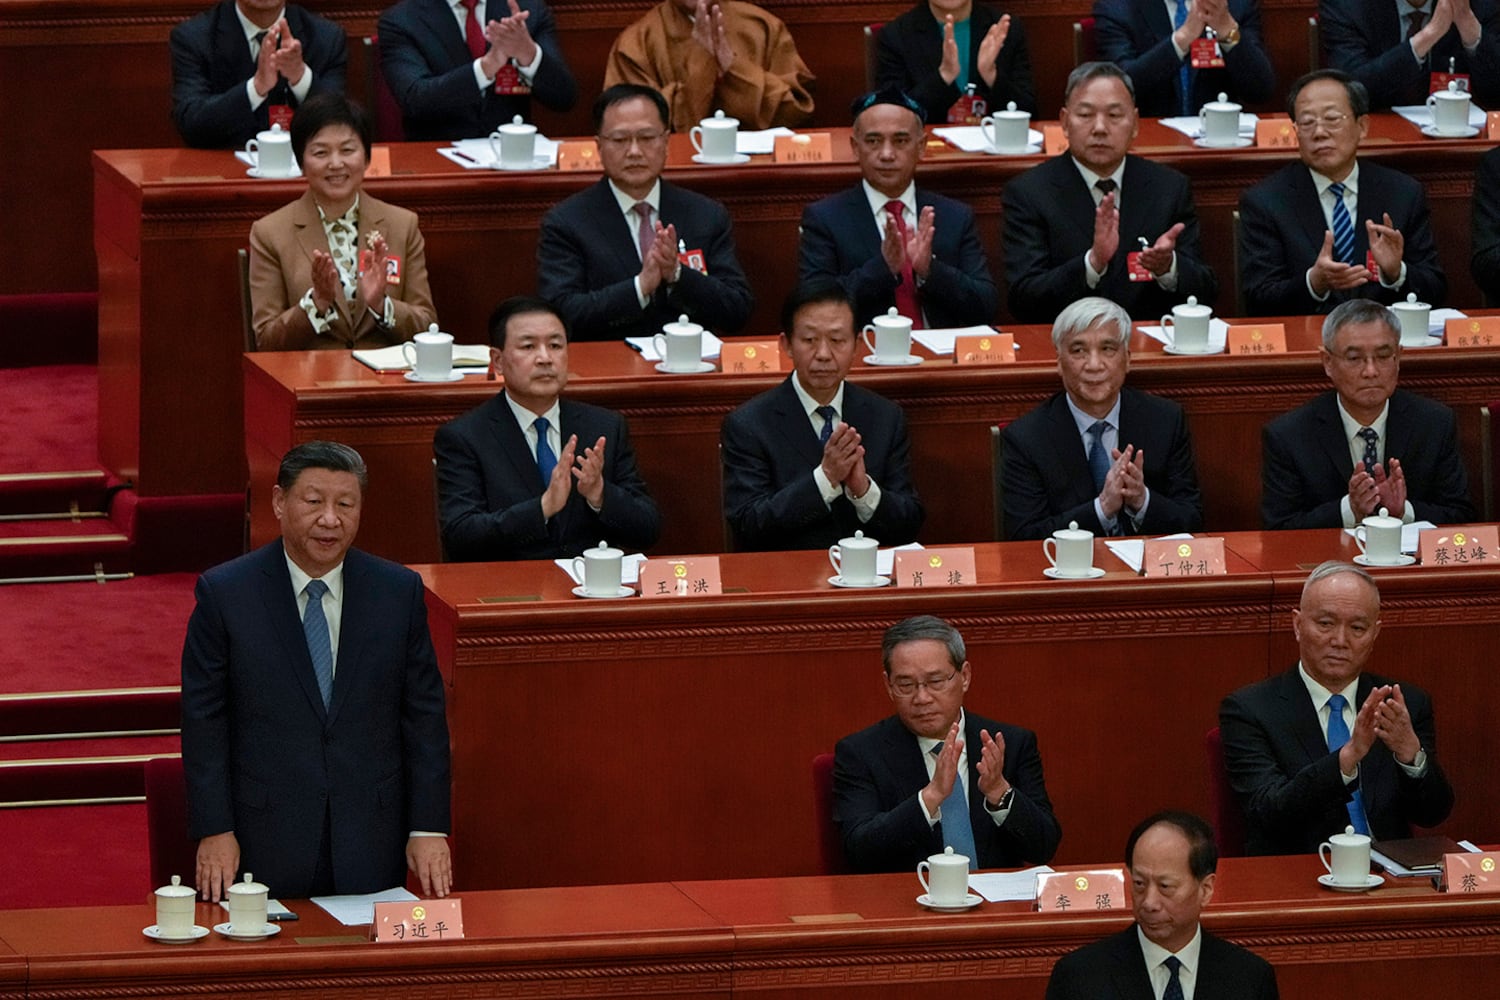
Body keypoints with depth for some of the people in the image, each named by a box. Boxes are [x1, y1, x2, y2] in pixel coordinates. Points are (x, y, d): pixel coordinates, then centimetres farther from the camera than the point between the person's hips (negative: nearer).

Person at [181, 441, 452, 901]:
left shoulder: (400, 592, 3)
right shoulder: (225, 593, -2)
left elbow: (424, 717, 5)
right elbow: (203, 721, -1)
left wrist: (429, 829, -1)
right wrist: (214, 832, -7)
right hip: (265, 844, -2)